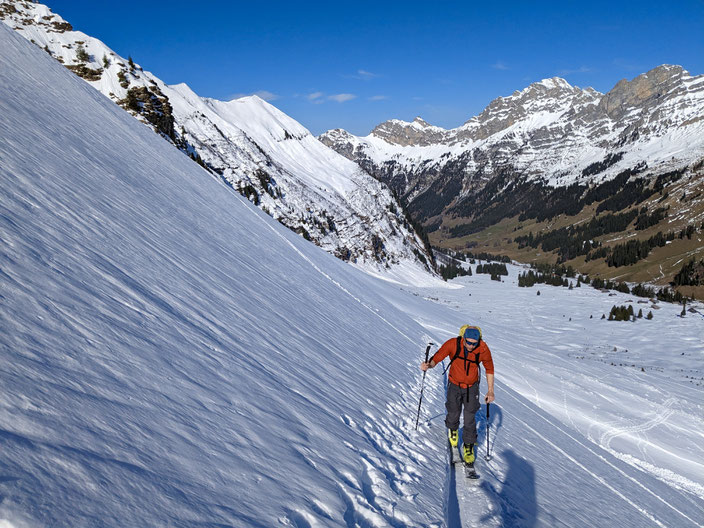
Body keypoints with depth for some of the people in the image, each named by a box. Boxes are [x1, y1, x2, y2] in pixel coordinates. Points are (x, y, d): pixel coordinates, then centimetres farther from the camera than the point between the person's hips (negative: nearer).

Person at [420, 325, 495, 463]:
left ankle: (469, 446, 19)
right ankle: (452, 429, 48)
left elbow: (489, 368, -5)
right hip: (455, 385, 0)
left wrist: (490, 391, -4)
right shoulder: (453, 344, -25)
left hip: (472, 387, 0)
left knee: (470, 418, -2)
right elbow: (438, 357, -17)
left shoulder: (483, 349, -22)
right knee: (454, 413, 13)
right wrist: (429, 365, -40)